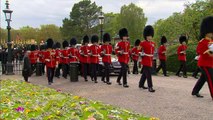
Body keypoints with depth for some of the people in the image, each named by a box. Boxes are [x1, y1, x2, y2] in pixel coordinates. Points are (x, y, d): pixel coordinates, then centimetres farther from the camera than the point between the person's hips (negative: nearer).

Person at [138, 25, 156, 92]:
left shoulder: (153, 43, 12)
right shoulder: (143, 43, -9)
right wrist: (142, 54, -12)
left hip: (150, 61, 7)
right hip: (145, 61, -7)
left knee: (144, 73, 16)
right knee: (148, 74, -11)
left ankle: (141, 84, 29)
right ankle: (150, 87, -9)